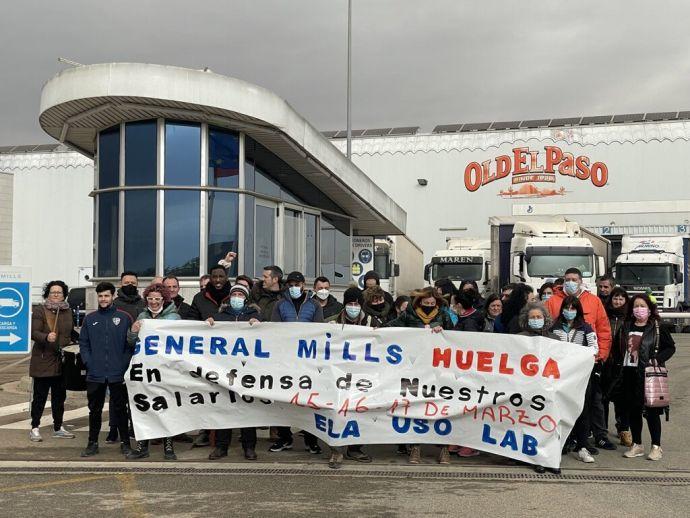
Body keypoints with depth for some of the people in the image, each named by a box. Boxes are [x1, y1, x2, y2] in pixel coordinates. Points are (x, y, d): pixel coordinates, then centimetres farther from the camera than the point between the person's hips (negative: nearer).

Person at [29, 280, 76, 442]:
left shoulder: (68, 312, 12)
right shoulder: (39, 310, -5)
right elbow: (34, 332, -16)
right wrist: (46, 337, -34)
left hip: (62, 362, 5)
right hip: (43, 362, -5)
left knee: (59, 396, 12)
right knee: (40, 396, 0)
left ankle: (58, 428, 21)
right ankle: (34, 428, 8)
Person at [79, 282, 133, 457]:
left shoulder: (124, 318, 1)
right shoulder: (90, 318, 8)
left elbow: (131, 344, 0)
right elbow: (83, 343, 9)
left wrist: (124, 364, -9)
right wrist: (88, 362, -3)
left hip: (118, 374, -2)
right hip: (95, 374, 2)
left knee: (120, 408, 5)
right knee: (94, 410, 9)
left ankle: (125, 442, 14)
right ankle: (92, 443, 18)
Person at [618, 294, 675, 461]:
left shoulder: (658, 328, -2)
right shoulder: (626, 327, 11)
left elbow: (670, 347, -1)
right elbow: (618, 349, 17)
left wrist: (657, 359, -14)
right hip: (629, 374, 5)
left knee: (651, 411, -1)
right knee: (632, 410, 8)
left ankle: (656, 447, 9)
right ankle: (637, 445, 20)